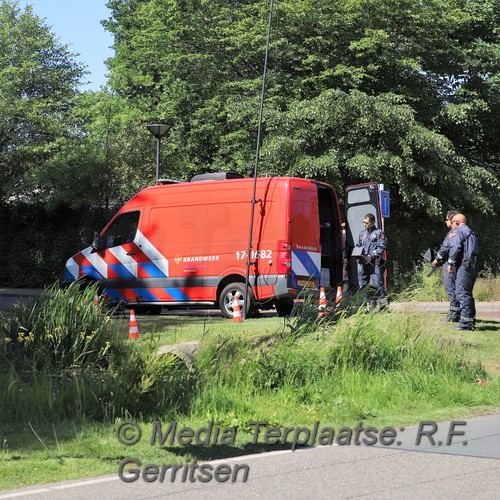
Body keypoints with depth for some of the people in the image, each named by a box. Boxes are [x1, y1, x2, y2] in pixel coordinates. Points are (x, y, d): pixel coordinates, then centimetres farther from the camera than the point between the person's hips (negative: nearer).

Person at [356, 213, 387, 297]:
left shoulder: (379, 233, 2)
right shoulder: (362, 233, 20)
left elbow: (381, 248, -6)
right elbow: (358, 246, 27)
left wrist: (371, 256, -16)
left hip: (374, 262, -6)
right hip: (362, 262, 6)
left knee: (378, 283, -12)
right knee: (362, 284, 8)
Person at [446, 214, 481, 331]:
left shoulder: (458, 231, -2)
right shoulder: (471, 232, 25)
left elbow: (455, 247, -15)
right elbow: (476, 249, 20)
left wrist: (450, 263, -9)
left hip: (464, 265, -9)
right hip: (474, 265, 9)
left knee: (462, 293, -10)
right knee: (468, 294, 15)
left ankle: (465, 322, -16)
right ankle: (471, 321, 16)